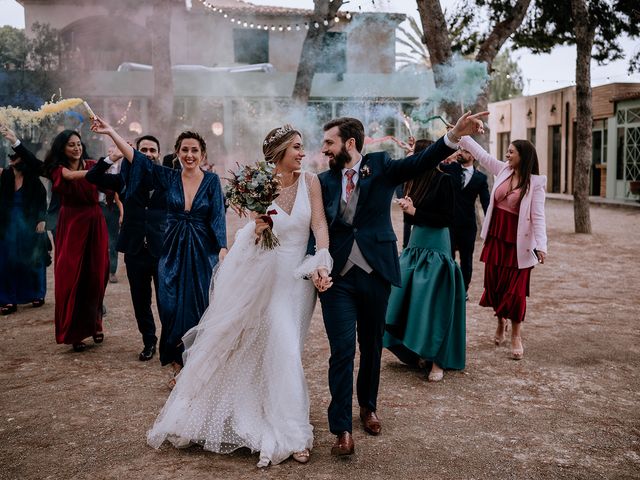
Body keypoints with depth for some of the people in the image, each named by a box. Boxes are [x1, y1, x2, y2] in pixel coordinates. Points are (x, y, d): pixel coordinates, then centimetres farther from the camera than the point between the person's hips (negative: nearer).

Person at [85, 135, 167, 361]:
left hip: (163, 250, -2)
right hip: (135, 251, 2)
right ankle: (149, 342, 30)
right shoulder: (126, 178, 6)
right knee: (140, 301, 13)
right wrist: (111, 158, -7)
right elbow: (92, 177, 3)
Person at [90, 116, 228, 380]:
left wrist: (223, 249, -18)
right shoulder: (169, 177, 3)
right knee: (172, 306, 1)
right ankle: (178, 367, 13)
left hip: (202, 252, -2)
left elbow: (218, 217, -7)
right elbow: (137, 158, -3)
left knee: (200, 307, 2)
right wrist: (111, 132, -11)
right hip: (173, 251, 2)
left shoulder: (212, 180, -1)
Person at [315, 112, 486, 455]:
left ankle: (368, 406, 37)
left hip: (374, 272, 0)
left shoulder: (380, 166, 3)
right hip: (337, 276, 0)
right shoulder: (325, 180, 6)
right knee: (343, 349, -4)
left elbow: (421, 162, -12)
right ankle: (342, 430, 4)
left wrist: (455, 135, -27)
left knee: (372, 345, 15)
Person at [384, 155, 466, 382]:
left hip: (435, 249, -7)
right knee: (407, 299, 6)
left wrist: (415, 212, -14)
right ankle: (419, 352, 21)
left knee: (432, 304, -4)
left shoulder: (444, 180, -9)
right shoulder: (415, 181, 9)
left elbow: (448, 217, -13)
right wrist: (407, 208, -8)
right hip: (415, 245, 7)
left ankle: (437, 360, 7)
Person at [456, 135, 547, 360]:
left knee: (515, 288, -1)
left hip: (518, 242, -5)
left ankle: (516, 336, 12)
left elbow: (538, 216, -15)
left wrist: (541, 245, -24)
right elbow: (480, 153, 9)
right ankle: (500, 324, 35)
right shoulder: (503, 170, 4)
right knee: (494, 282, 13)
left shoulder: (535, 182, -10)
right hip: (496, 236, 5)